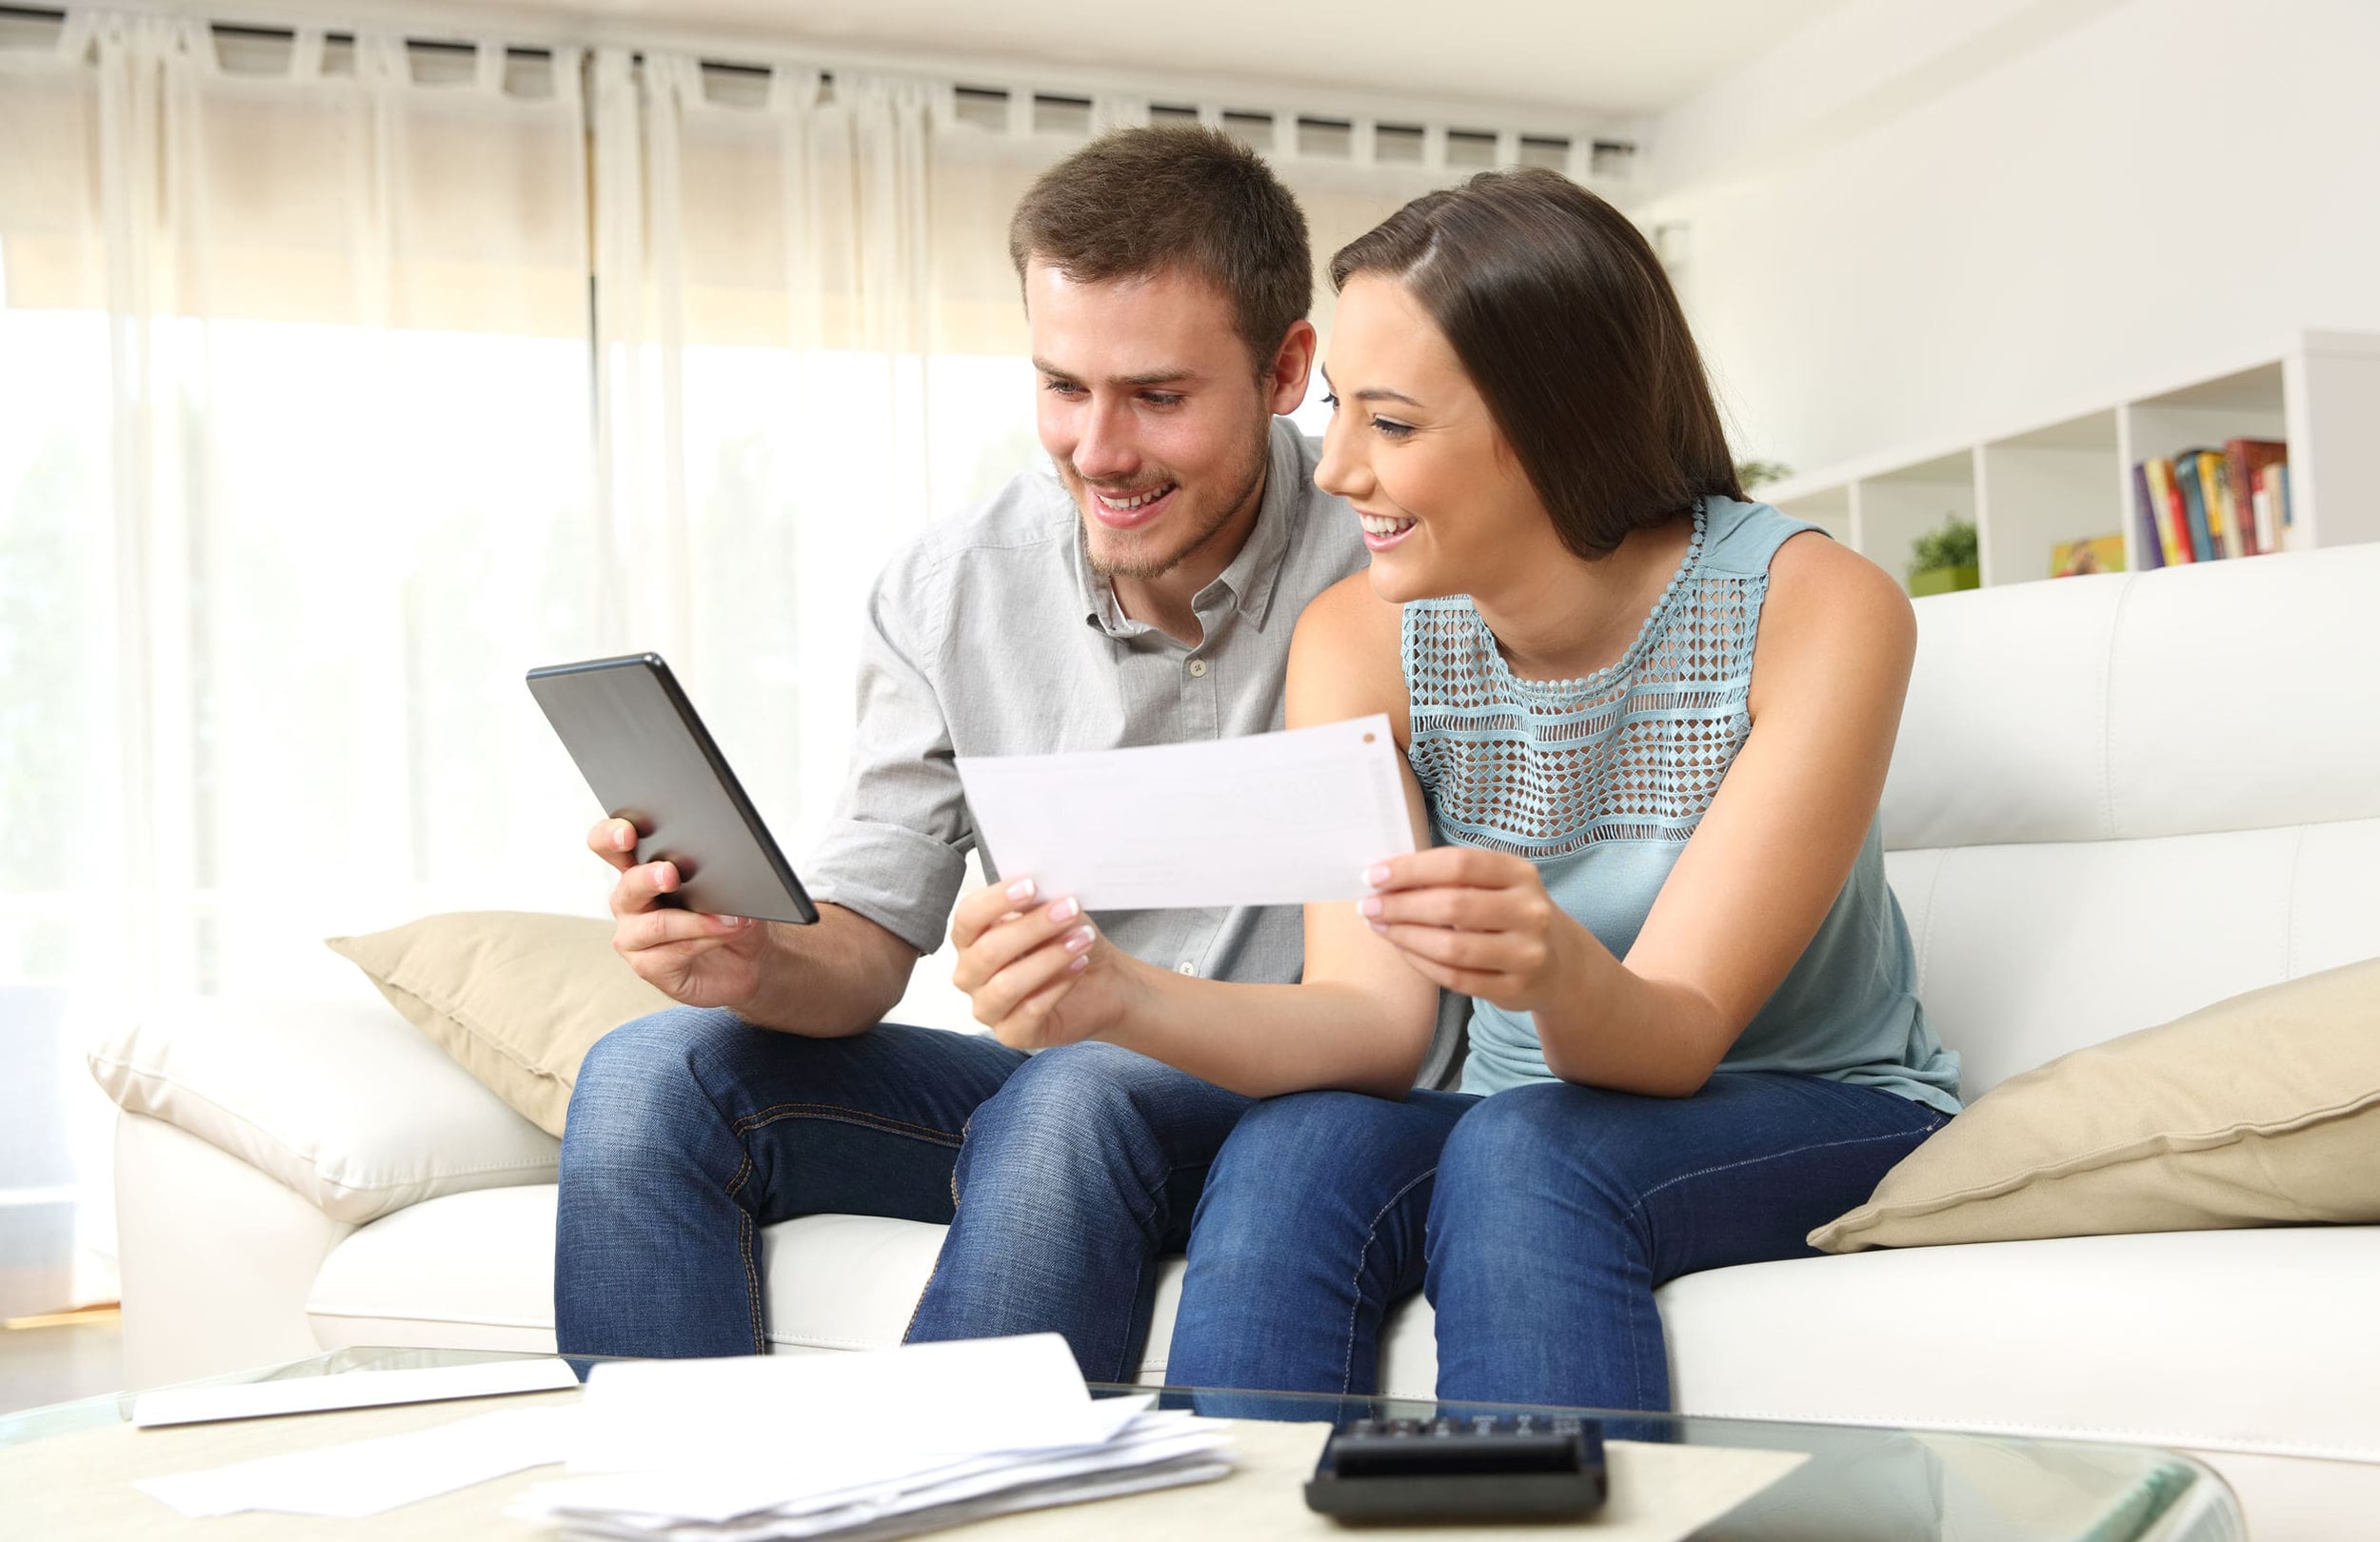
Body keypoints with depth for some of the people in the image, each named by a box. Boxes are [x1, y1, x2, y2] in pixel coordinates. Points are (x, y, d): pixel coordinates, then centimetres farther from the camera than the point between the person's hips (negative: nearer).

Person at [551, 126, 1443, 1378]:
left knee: (1072, 1100, -35)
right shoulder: (946, 594, 0)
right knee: (652, 1075, -13)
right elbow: (867, 946, 0)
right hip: (1049, 1077, 5)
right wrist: (758, 965, -24)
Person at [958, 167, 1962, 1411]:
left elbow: (1680, 1036, -21)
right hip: (1526, 1115, 3)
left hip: (1825, 1122, -2)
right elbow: (1371, 1014, -16)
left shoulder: (1817, 611, -18)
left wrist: (1560, 977, -45)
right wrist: (1126, 1000, -36)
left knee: (1525, 1154, -33)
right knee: (1292, 1148, -28)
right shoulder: (1358, 638, -7)